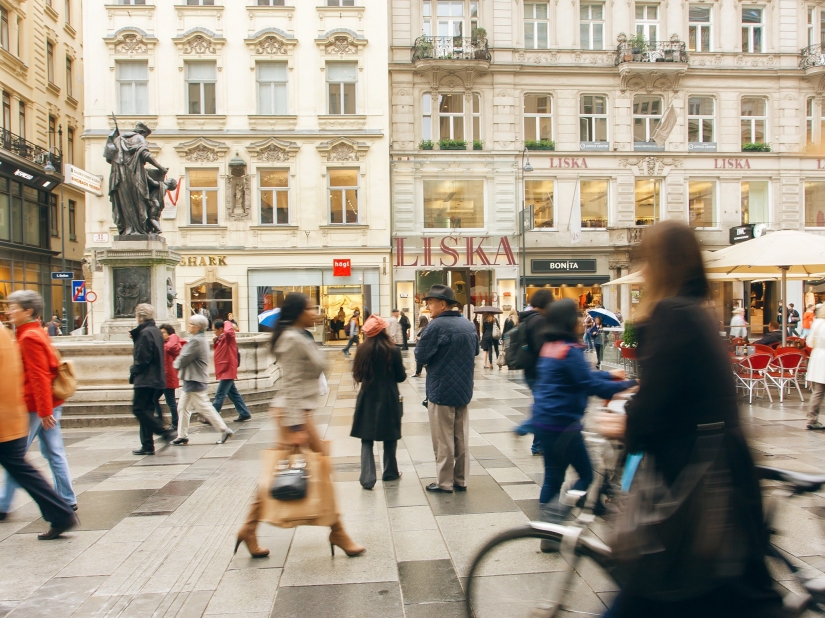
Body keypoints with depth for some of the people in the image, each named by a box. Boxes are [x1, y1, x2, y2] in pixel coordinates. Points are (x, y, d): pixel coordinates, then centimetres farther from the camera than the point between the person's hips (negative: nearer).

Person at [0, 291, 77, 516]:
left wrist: (44, 410, -21)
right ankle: (67, 500, 14)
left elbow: (39, 377, -20)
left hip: (35, 406, -9)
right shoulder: (37, 333, 15)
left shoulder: (29, 338, -15)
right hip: (47, 405, 9)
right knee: (54, 453, 10)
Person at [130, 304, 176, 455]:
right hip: (156, 379, 9)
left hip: (146, 379, -9)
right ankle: (147, 446, 12)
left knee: (139, 409, -5)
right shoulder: (156, 331, 15)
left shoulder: (145, 333, -14)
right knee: (146, 411, 11)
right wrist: (135, 337, 11)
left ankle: (165, 432, -9)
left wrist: (133, 371, -3)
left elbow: (142, 358, -18)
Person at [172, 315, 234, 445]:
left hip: (195, 380, -11)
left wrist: (177, 363, 3)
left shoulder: (196, 341, -18)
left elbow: (183, 359, -17)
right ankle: (182, 435, 21)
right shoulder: (201, 339, 15)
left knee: (204, 407, -7)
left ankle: (225, 430, -3)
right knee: (183, 408, 14)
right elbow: (187, 356, 18)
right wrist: (179, 363, 1)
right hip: (192, 379, 11)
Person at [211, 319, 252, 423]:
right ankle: (245, 414, 18)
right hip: (225, 371, 10)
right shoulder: (221, 339, 15)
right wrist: (215, 342, 7)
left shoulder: (229, 337, -13)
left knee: (219, 395, -7)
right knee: (233, 394, 13)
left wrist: (228, 323, -18)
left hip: (228, 371, -10)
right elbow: (219, 350, 25)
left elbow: (228, 331, -37)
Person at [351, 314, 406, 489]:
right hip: (388, 399, -1)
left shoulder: (362, 350, -6)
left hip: (367, 399, 1)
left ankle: (367, 478, -3)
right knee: (389, 438, 15)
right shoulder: (393, 350, -13)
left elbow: (357, 376, 2)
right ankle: (390, 472, 28)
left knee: (367, 440, 7)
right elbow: (401, 376, -3)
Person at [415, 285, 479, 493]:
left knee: (443, 441, 3)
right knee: (461, 438, 13)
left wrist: (421, 344, 4)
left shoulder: (437, 326, -17)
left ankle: (444, 483, 10)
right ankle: (461, 480, 20)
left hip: (441, 390, -7)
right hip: (463, 390, 7)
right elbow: (475, 351, 20)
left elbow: (420, 357, -14)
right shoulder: (469, 325, 6)